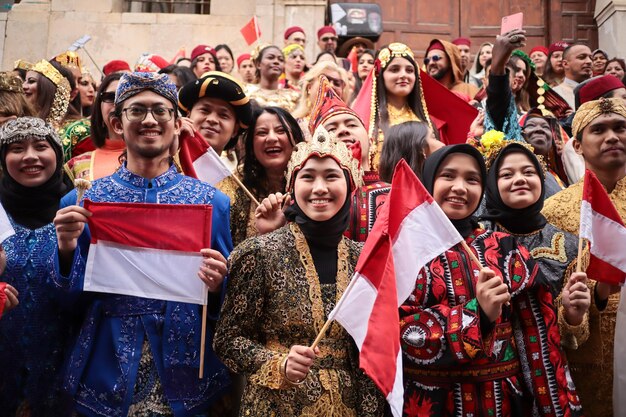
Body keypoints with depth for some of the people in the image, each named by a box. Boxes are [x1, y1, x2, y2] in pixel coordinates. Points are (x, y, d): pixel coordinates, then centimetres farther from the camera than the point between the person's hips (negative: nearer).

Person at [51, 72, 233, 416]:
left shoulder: (212, 202, -1)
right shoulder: (81, 201, 0)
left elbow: (228, 304, 4)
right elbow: (73, 296, 2)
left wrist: (216, 286, -17)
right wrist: (66, 248, -15)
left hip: (185, 372, 0)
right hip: (105, 373, 1)